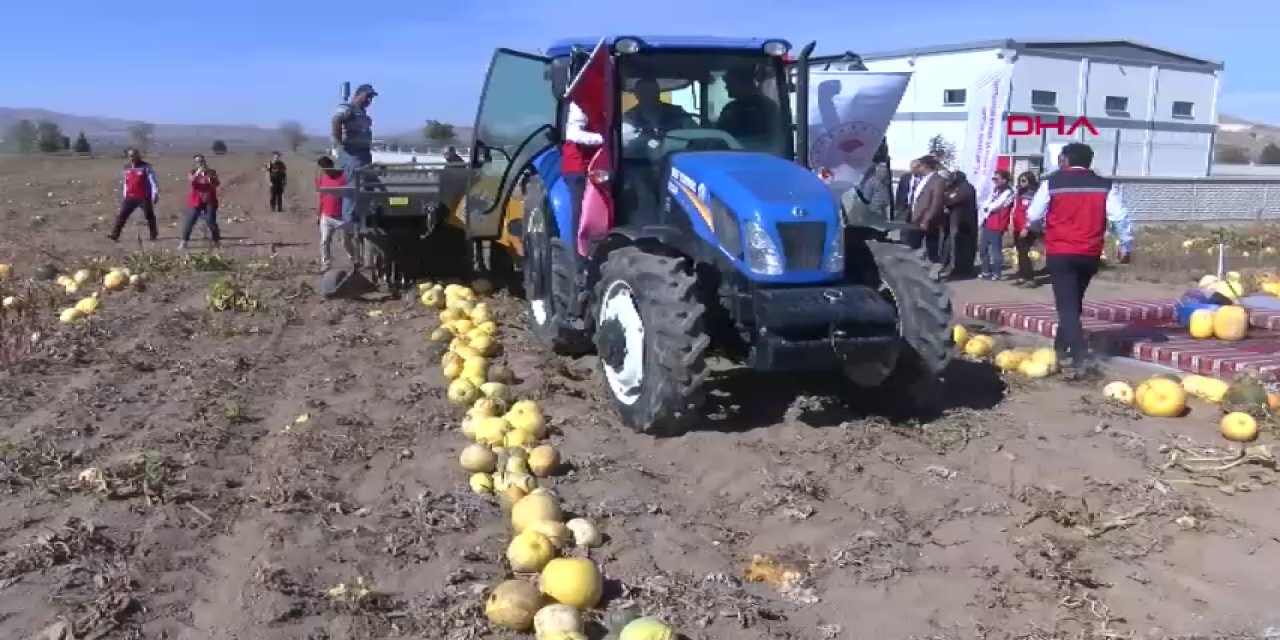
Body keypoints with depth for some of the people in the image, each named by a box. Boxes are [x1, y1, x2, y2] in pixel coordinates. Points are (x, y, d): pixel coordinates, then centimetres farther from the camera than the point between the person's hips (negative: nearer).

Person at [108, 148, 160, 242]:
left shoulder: (146, 167, -8)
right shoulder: (127, 168, 11)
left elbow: (153, 180, -11)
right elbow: (125, 182, 22)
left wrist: (155, 194, -19)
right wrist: (123, 195, 23)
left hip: (144, 197, -5)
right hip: (130, 197, 5)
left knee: (150, 216, 5)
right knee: (121, 216, -2)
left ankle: (154, 236, 18)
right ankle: (115, 235, -2)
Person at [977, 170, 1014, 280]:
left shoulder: (1008, 192, -11)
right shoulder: (995, 190, 16)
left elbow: (996, 206, -17)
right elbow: (986, 205, 15)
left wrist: (986, 207, 3)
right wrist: (981, 219, 4)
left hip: (997, 225, -9)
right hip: (987, 223, 9)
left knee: (995, 250, -4)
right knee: (982, 248, 13)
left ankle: (997, 273, 6)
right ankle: (986, 271, 24)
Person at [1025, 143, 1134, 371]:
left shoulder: (1052, 183, -4)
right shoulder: (1104, 185, 4)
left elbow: (1033, 217, -3)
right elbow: (1120, 218, -2)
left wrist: (1038, 226, 19)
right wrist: (1126, 245, 8)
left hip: (1060, 253, -4)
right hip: (1090, 254, 4)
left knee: (1066, 304, -4)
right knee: (1074, 302, 21)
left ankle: (1081, 355, -16)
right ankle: (1061, 346, 29)